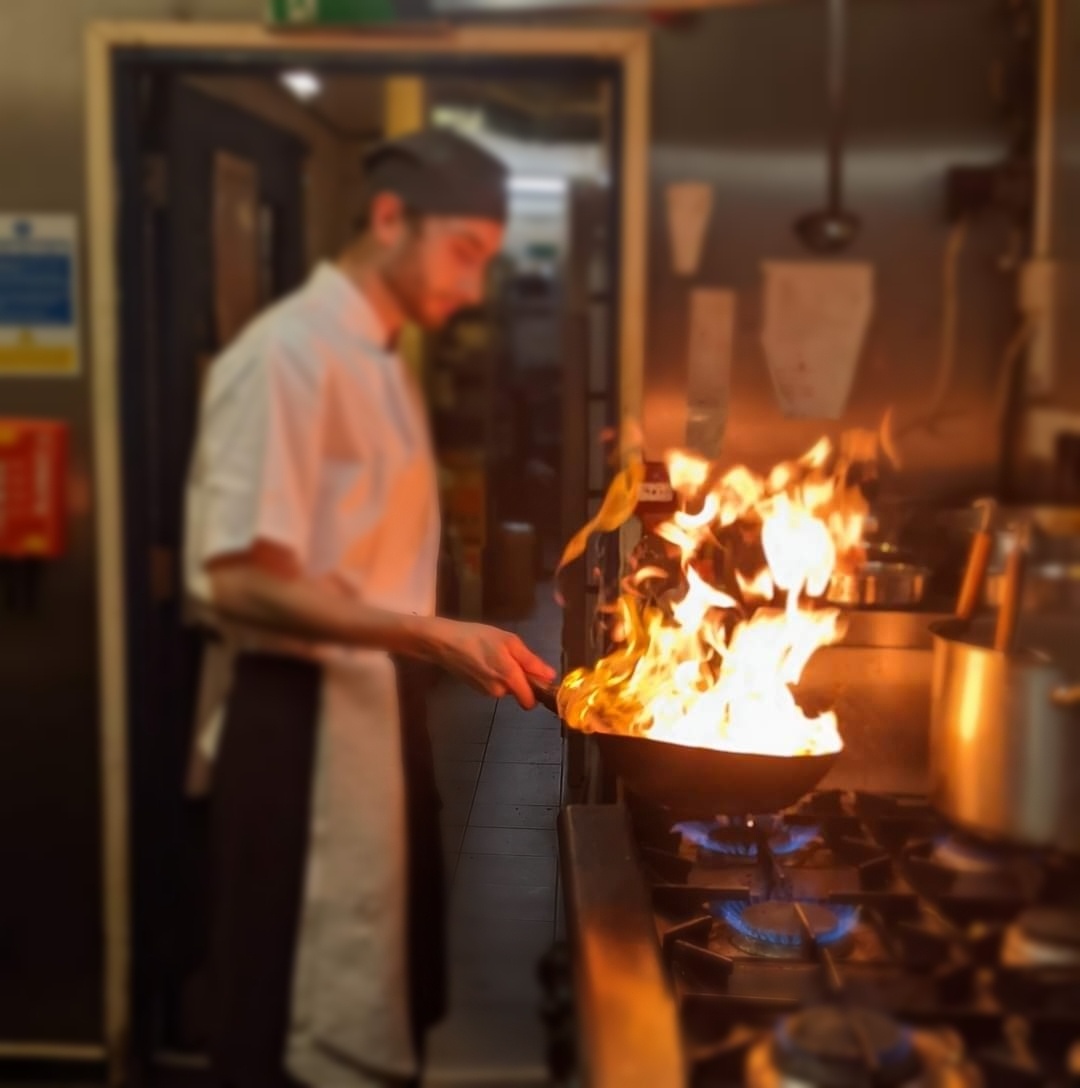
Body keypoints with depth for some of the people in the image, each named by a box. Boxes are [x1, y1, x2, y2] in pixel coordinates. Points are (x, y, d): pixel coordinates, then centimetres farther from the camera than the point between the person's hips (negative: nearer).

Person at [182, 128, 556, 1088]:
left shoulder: (380, 361, 13)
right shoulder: (287, 355, -17)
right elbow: (242, 583, -24)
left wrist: (435, 651, 11)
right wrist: (438, 636, -26)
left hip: (375, 705, 9)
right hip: (298, 719, -9)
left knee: (376, 992, 20)